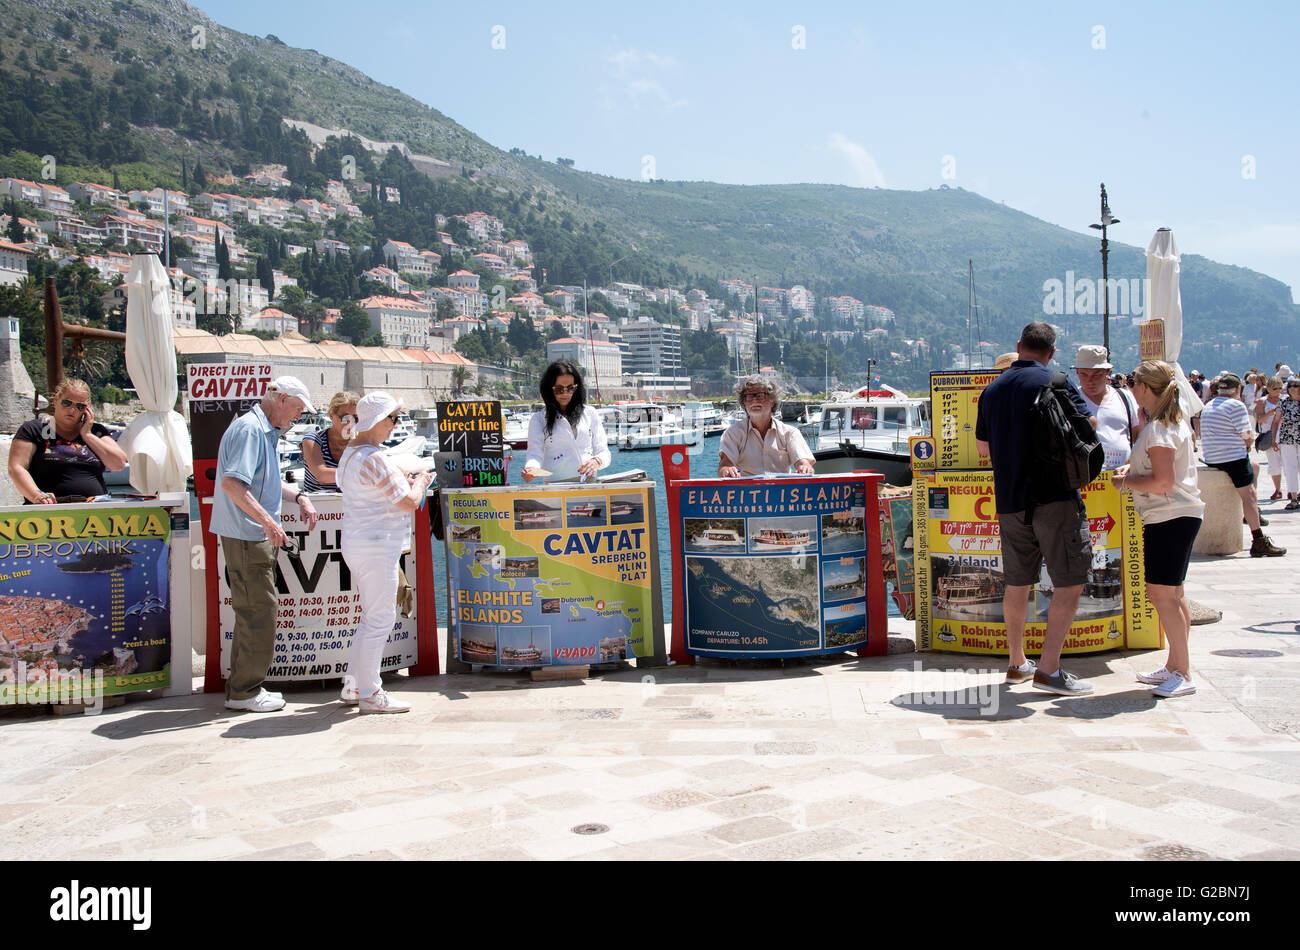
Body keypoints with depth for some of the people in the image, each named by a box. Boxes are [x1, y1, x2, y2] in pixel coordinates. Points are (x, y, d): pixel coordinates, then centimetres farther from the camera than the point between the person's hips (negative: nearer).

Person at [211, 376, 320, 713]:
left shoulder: (266, 431, 18)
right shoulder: (249, 429, -15)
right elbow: (231, 483, -26)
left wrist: (298, 496, 15)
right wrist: (267, 521, -29)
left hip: (257, 537, 11)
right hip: (246, 536, -11)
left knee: (253, 612, 15)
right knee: (258, 612, -5)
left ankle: (242, 688, 23)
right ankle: (246, 691, 4)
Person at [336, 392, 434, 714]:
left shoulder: (350, 452, 14)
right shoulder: (373, 459, -18)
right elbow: (409, 502, -17)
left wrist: (406, 483, 16)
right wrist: (420, 483, 2)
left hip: (357, 544, 11)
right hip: (377, 548, -11)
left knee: (372, 618, 18)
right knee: (380, 620, -4)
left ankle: (353, 685, 24)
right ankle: (369, 694, 2)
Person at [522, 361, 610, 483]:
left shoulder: (589, 413, 18)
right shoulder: (538, 419, 12)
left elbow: (603, 451, 16)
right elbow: (535, 453, 2)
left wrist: (597, 461, -7)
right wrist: (531, 469, -21)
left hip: (589, 481, 2)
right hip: (555, 485, -2)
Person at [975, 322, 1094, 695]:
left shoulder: (992, 389, 10)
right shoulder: (1055, 383, -8)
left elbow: (982, 446, 18)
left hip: (1009, 501, 6)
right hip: (1054, 497, -6)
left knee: (1017, 582, 15)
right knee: (1070, 582, 0)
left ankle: (1017, 663, 24)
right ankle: (1049, 669, -4)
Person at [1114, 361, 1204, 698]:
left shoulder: (1159, 428, -17)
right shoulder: (1175, 420, 15)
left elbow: (1163, 482, -23)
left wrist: (1126, 483, -9)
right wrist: (1133, 469, 12)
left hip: (1170, 518, -11)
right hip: (1179, 516, 11)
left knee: (1161, 594, -8)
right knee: (1171, 594, 15)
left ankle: (1183, 674, -4)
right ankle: (1175, 666, 23)